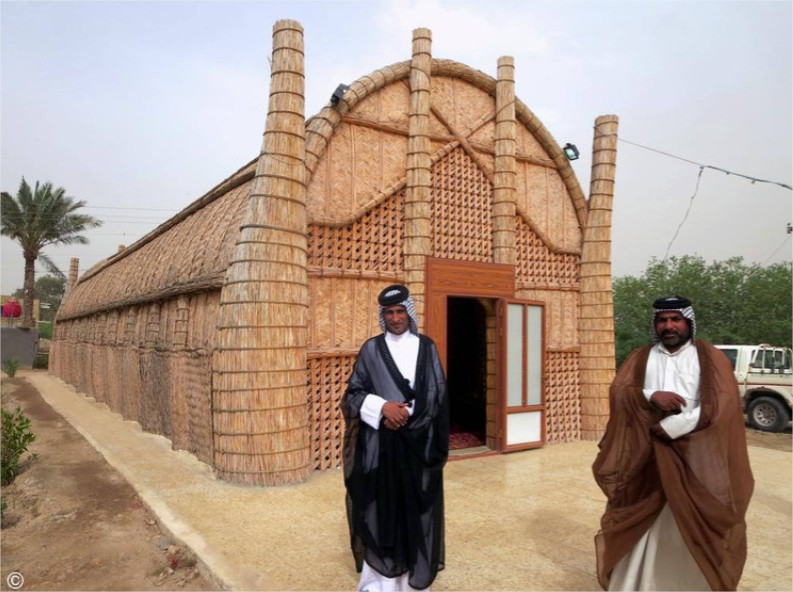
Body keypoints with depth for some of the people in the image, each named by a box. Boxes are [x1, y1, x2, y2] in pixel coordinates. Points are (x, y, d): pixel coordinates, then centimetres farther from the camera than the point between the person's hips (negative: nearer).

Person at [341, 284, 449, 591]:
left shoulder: (427, 347, 4)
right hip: (380, 443, 0)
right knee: (380, 507, 2)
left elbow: (437, 395, 1)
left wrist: (406, 414, -12)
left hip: (418, 442, 1)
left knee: (416, 507, 6)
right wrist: (382, 407, -16)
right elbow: (353, 394, 1)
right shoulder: (371, 349, 3)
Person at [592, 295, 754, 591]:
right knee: (641, 530, 6)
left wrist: (671, 427, -15)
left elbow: (721, 404, -9)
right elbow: (618, 392, 0)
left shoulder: (710, 357, 3)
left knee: (693, 531, 3)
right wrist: (651, 396, -19)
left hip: (696, 458, -2)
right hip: (645, 456, 2)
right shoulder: (640, 357, 11)